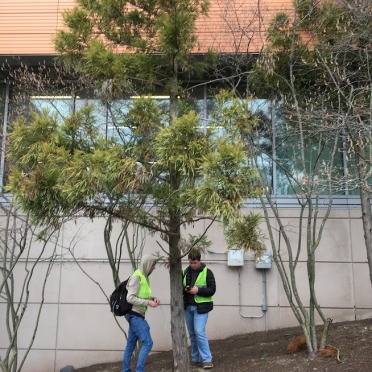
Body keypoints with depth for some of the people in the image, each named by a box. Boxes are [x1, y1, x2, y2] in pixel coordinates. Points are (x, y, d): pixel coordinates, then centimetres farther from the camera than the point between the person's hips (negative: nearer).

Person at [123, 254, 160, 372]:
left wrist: (152, 299, 2)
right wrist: (148, 302, -21)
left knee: (131, 345, 13)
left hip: (137, 315, 9)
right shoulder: (136, 277, -16)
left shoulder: (144, 277, 11)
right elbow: (130, 298, -20)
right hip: (135, 315, -9)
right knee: (147, 342, -10)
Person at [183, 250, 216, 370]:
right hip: (187, 307, 5)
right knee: (192, 334, 11)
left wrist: (198, 290, -22)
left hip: (201, 307, -5)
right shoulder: (185, 272, 6)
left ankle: (207, 359, -4)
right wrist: (184, 289, -11)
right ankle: (195, 359, 22)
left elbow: (212, 290, -8)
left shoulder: (207, 272, -5)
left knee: (199, 332, -13)